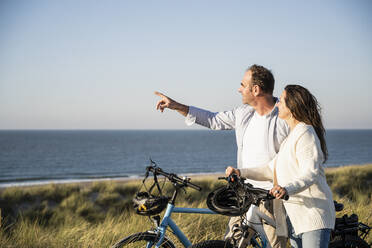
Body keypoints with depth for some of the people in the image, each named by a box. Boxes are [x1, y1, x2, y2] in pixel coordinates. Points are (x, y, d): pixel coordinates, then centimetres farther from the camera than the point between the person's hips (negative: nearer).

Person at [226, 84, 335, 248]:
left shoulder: (305, 134, -12)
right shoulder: (290, 137, 22)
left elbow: (310, 174, -24)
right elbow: (272, 170, 21)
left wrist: (287, 189, -42)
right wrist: (241, 172, 12)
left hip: (314, 216, -10)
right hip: (295, 217, 10)